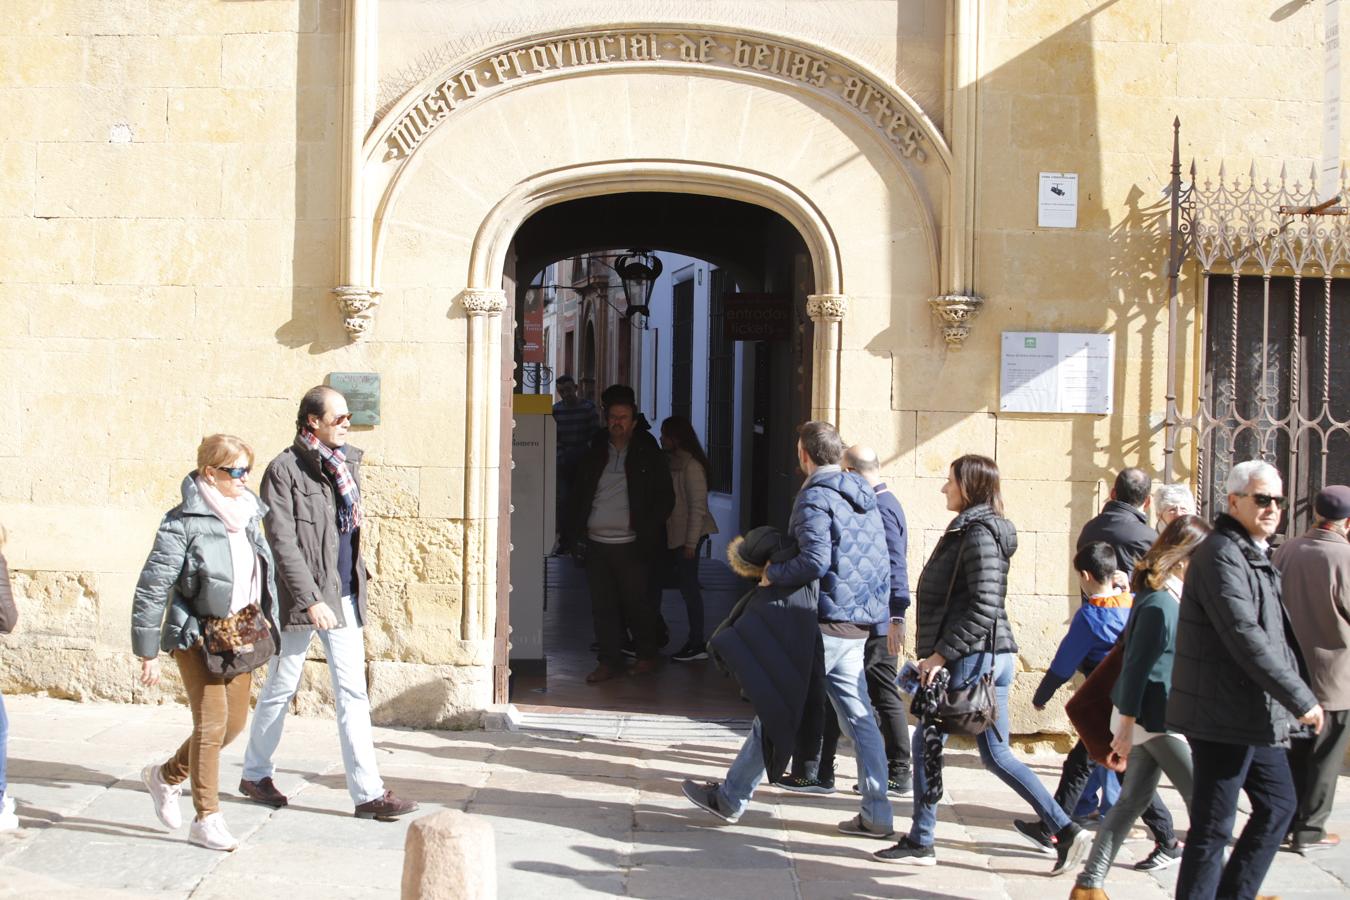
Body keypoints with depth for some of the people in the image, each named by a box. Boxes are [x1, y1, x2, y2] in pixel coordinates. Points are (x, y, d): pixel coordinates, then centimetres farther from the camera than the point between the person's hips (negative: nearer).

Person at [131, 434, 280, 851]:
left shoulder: (249, 513, 5)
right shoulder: (183, 524, -16)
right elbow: (151, 590, -13)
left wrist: (265, 624, 19)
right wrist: (148, 652, -11)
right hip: (197, 636, -7)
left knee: (235, 722, 11)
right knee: (211, 723, -7)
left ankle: (165, 775, 34)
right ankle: (207, 820, 7)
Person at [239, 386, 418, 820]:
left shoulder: (347, 462, 10)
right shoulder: (285, 469, -11)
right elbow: (282, 540, -16)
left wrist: (358, 584, 15)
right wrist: (310, 600, -22)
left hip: (344, 594, 6)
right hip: (301, 596, -6)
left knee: (353, 691, 2)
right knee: (281, 689, 9)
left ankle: (367, 792, 3)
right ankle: (255, 774, 28)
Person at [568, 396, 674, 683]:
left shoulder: (648, 456, 1)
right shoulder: (594, 454, 12)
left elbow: (666, 498, 1)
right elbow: (580, 495, 17)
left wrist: (647, 530, -9)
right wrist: (576, 531, 7)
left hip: (631, 545, -4)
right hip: (596, 543, 4)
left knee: (636, 602, 3)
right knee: (602, 605, 6)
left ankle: (648, 655, 22)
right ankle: (610, 661, 15)